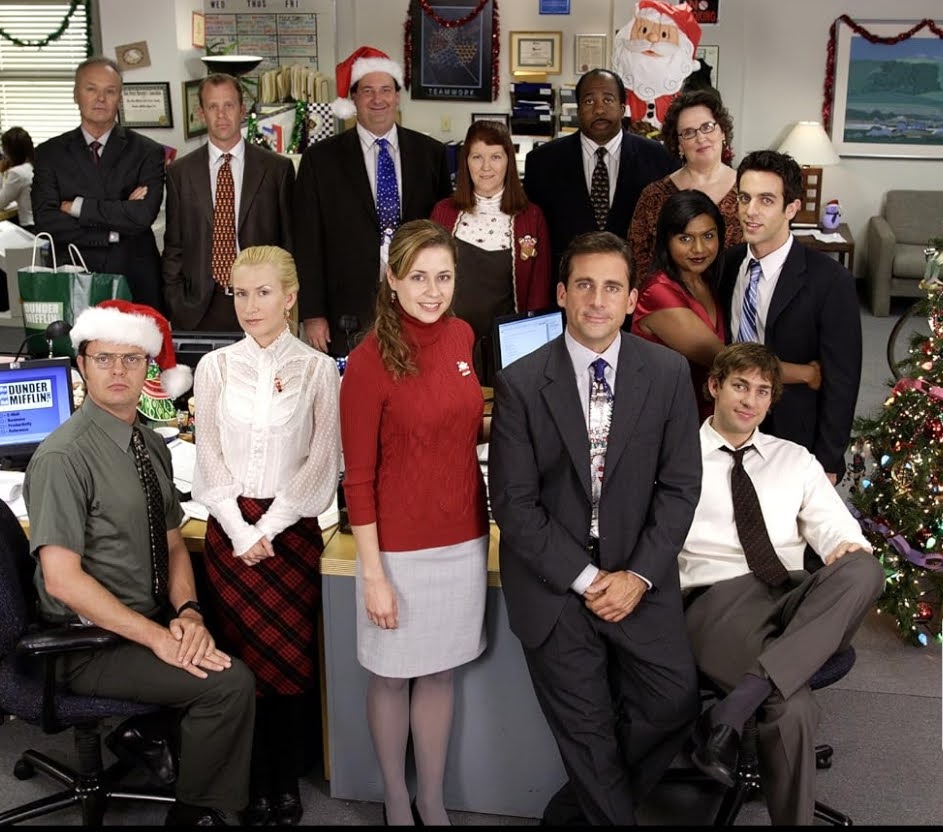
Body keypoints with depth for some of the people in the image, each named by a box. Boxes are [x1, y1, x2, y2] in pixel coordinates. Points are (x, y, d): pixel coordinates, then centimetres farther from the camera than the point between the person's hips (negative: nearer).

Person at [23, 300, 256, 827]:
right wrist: (158, 639, -23)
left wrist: (187, 612, -8)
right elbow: (62, 578, -21)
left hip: (153, 620, 7)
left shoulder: (152, 446, 7)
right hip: (92, 645, -7)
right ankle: (194, 810, 3)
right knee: (229, 682, -21)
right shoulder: (64, 457, -17)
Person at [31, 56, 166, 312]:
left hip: (136, 283, -1)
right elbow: (46, 222, -5)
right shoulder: (50, 153, 7)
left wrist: (76, 206, -8)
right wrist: (113, 232, -11)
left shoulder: (147, 152, 2)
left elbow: (142, 215, -12)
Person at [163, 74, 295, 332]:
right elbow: (173, 247, 10)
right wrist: (176, 308, 3)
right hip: (199, 310, 1)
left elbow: (289, 241, 6)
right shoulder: (180, 172, 8)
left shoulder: (278, 168, 4)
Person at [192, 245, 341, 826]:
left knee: (290, 661, 3)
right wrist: (240, 530, -8)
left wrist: (267, 530, -11)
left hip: (292, 526, -1)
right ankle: (254, 785, 17)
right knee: (243, 660, 5)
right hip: (230, 528, 2)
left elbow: (322, 462, -6)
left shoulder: (318, 369, -2)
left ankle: (286, 783, 18)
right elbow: (210, 458, 3)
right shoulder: (216, 367, 4)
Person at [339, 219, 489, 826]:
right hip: (401, 545, -5)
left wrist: (483, 525, 13)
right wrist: (373, 574, -13)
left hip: (464, 537, 5)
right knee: (393, 675, 13)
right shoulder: (370, 360, -15)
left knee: (441, 671, 17)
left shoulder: (462, 336, 1)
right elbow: (359, 477, -12)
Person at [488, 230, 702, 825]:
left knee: (675, 701, -5)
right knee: (586, 731, 3)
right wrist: (584, 578, -12)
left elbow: (680, 485, 0)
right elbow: (514, 502, -8)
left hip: (639, 577, 2)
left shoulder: (669, 373, -2)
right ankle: (609, 812, 32)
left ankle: (576, 810, 19)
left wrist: (639, 575, -10)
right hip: (552, 579, -2)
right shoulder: (521, 383, -8)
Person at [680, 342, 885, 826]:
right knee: (793, 709, -33)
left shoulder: (795, 460, 23)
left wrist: (848, 547, -11)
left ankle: (736, 705, -36)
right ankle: (791, 818, -10)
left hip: (797, 596, 5)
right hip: (718, 600, -4)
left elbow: (836, 527, 13)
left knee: (863, 569, -32)